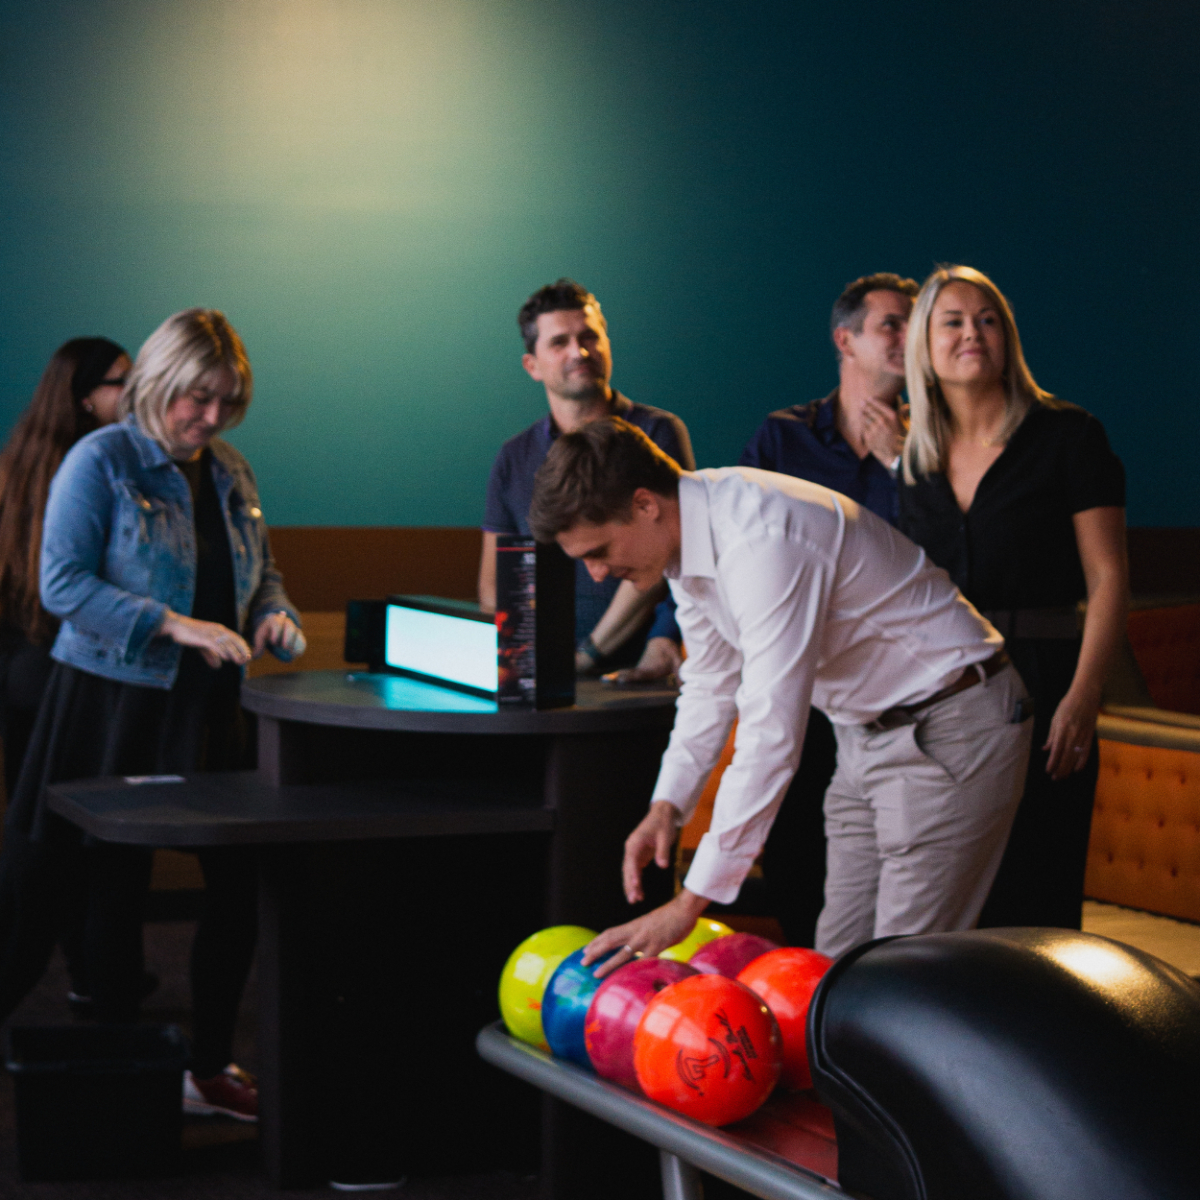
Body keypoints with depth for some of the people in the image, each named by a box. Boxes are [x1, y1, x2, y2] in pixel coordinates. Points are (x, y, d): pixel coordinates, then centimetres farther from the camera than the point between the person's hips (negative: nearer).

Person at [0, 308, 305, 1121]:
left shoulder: (232, 475, 12)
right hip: (111, 705, -6)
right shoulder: (101, 462, -8)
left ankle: (211, 1068, 16)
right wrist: (172, 626, -23)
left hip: (207, 711, 6)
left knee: (240, 880, 3)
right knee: (116, 887, 3)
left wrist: (272, 615, -2)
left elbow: (263, 571, 22)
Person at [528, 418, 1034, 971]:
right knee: (838, 961, 6)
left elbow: (770, 737, -34)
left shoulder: (762, 542, -31)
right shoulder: (690, 531, -1)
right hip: (867, 733, 10)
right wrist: (666, 806, 0)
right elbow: (712, 684, 14)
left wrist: (689, 904, -32)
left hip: (948, 729, -9)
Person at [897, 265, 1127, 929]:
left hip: (1036, 689, -4)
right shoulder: (917, 462, 12)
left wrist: (1082, 698, -16)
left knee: (1029, 907, -5)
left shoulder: (1067, 437, -2)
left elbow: (1108, 580, -6)